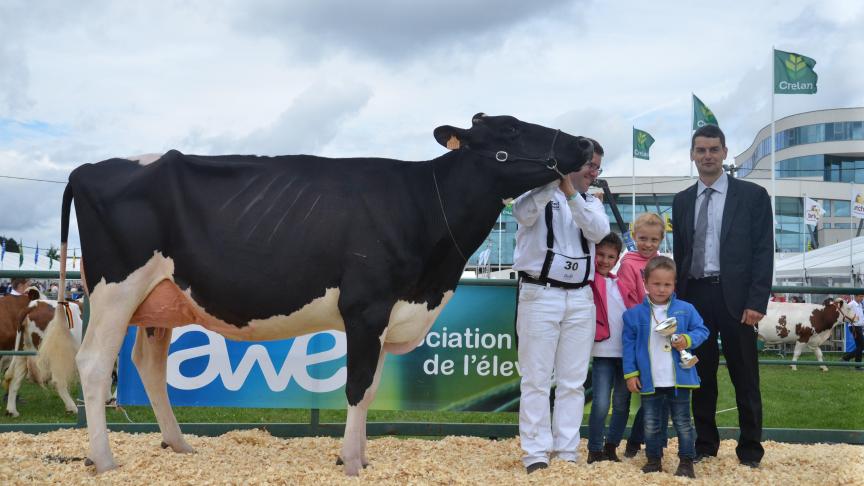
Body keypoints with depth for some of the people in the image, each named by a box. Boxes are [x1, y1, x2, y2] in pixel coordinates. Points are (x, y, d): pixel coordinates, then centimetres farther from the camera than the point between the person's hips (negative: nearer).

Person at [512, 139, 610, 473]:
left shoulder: (591, 202, 15)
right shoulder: (539, 192, 2)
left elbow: (599, 230, -6)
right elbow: (523, 213, -20)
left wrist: (570, 191, -16)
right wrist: (554, 179, -28)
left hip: (580, 298, 5)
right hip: (540, 295, -5)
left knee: (573, 381, 5)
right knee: (537, 379, -3)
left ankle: (567, 453, 11)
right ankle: (535, 455, 0)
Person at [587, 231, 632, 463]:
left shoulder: (620, 283, 15)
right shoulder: (590, 279, 0)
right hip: (602, 351, -5)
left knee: (622, 404, 10)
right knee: (601, 404, -8)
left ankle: (611, 448, 22)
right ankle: (595, 451, 6)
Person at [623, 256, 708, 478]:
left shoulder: (686, 310, -1)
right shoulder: (635, 314, -1)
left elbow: (702, 330, 6)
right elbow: (629, 344, 3)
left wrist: (688, 340, -15)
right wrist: (630, 373, -1)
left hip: (679, 380, -1)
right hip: (650, 382, 1)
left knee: (683, 423, 7)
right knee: (651, 425, 10)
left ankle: (686, 461, 16)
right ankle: (653, 460, 24)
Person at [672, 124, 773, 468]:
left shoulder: (752, 195, 2)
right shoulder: (682, 201, 13)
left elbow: (763, 252, -3)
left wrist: (757, 302, -11)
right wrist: (679, 301, 7)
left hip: (735, 298, -3)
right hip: (695, 296, 3)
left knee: (744, 377, 3)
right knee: (701, 375, 8)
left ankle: (750, 448, 13)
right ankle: (705, 444, 17)